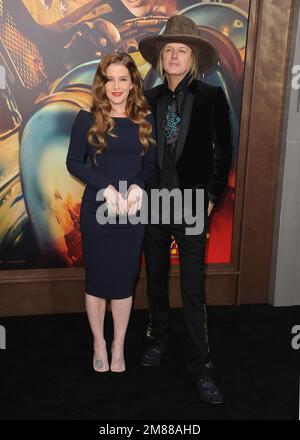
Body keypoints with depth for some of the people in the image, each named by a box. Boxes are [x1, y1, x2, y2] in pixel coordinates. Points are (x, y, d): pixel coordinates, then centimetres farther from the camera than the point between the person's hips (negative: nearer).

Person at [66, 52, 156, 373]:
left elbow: (151, 164, 6)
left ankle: (119, 345, 28)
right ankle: (99, 343, 30)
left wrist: (138, 186, -14)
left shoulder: (145, 120, 4)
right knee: (97, 278, 9)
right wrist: (106, 188, -16)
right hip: (96, 210, -1)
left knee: (124, 279, 9)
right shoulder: (87, 118, -3)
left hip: (132, 211, 2)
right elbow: (73, 163, -3)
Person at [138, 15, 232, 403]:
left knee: (193, 290, 0)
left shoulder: (211, 98, -4)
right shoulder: (150, 98, 5)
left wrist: (210, 200, -6)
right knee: (155, 279, 16)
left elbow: (222, 154, -2)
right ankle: (159, 339, 37)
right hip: (153, 203, 4)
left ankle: (199, 364, 15)